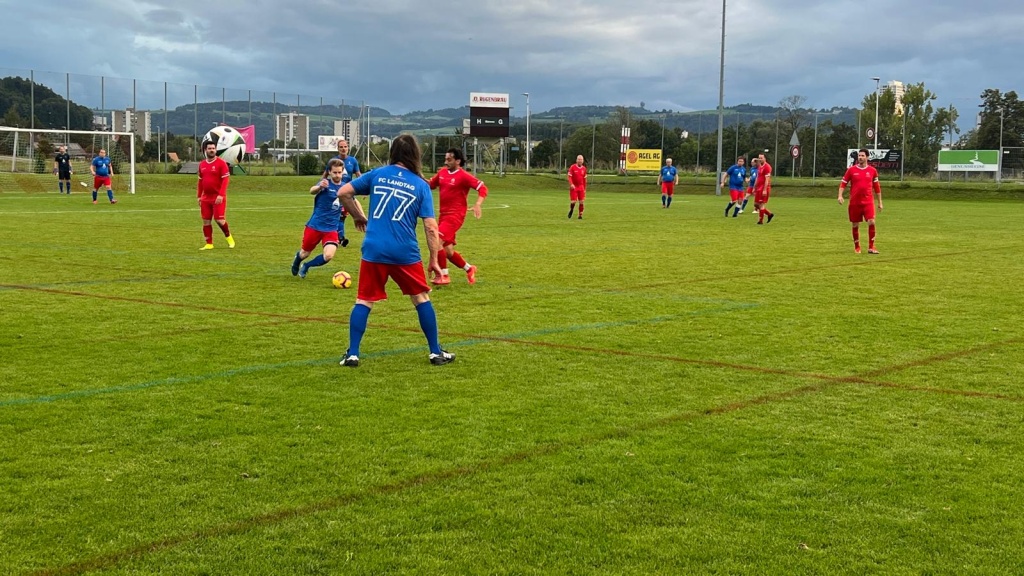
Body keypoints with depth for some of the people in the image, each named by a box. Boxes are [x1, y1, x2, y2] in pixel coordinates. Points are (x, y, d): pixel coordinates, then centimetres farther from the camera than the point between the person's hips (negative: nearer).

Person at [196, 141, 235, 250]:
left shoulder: (221, 163, -7)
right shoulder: (202, 164, 11)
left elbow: (225, 180, -12)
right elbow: (200, 181, 18)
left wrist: (221, 195, -21)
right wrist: (199, 196, 13)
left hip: (218, 197, -5)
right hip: (206, 198, 5)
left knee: (219, 219, -9)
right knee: (206, 221, 4)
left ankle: (229, 237, 16)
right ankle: (209, 244, 12)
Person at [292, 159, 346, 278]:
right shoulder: (325, 183, -14)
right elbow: (312, 191, -37)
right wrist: (320, 187, -59)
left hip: (331, 228, 3)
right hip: (315, 225, -2)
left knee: (328, 256, -17)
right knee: (305, 253, 13)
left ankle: (306, 266, 12)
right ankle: (297, 258, 53)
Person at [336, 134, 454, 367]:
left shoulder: (377, 175, 6)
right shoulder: (421, 186, 3)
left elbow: (343, 193, 5)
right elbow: (431, 227, -2)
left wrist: (358, 217, 19)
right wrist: (434, 260, 4)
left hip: (373, 250, 1)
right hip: (405, 253, -1)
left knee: (363, 301, 10)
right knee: (421, 298, 14)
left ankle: (352, 354, 5)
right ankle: (436, 352, 18)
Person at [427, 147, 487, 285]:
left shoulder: (463, 176, -11)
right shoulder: (442, 172, 9)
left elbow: (482, 188, -13)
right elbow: (430, 185, 22)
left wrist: (477, 204, -28)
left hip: (455, 215, -7)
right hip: (444, 214, 7)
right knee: (448, 251, 9)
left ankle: (443, 275, -9)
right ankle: (469, 269, 32)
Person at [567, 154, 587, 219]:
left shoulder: (584, 168, 7)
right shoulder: (572, 167, -5)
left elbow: (584, 179, 14)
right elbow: (569, 177, -8)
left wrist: (585, 189, 13)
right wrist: (571, 184, -23)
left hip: (581, 187, 3)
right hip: (574, 187, -3)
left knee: (581, 202, -2)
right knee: (573, 201, -8)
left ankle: (580, 215, 8)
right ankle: (571, 210, 23)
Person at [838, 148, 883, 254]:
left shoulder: (872, 170, 5)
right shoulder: (851, 170, 1)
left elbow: (877, 187, 12)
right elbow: (843, 183, 4)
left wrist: (880, 202, 14)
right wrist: (840, 195, -12)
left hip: (868, 201, 0)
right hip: (854, 202, 0)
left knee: (871, 222, -15)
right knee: (855, 225, 7)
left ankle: (871, 247, -7)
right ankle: (857, 247, 23)